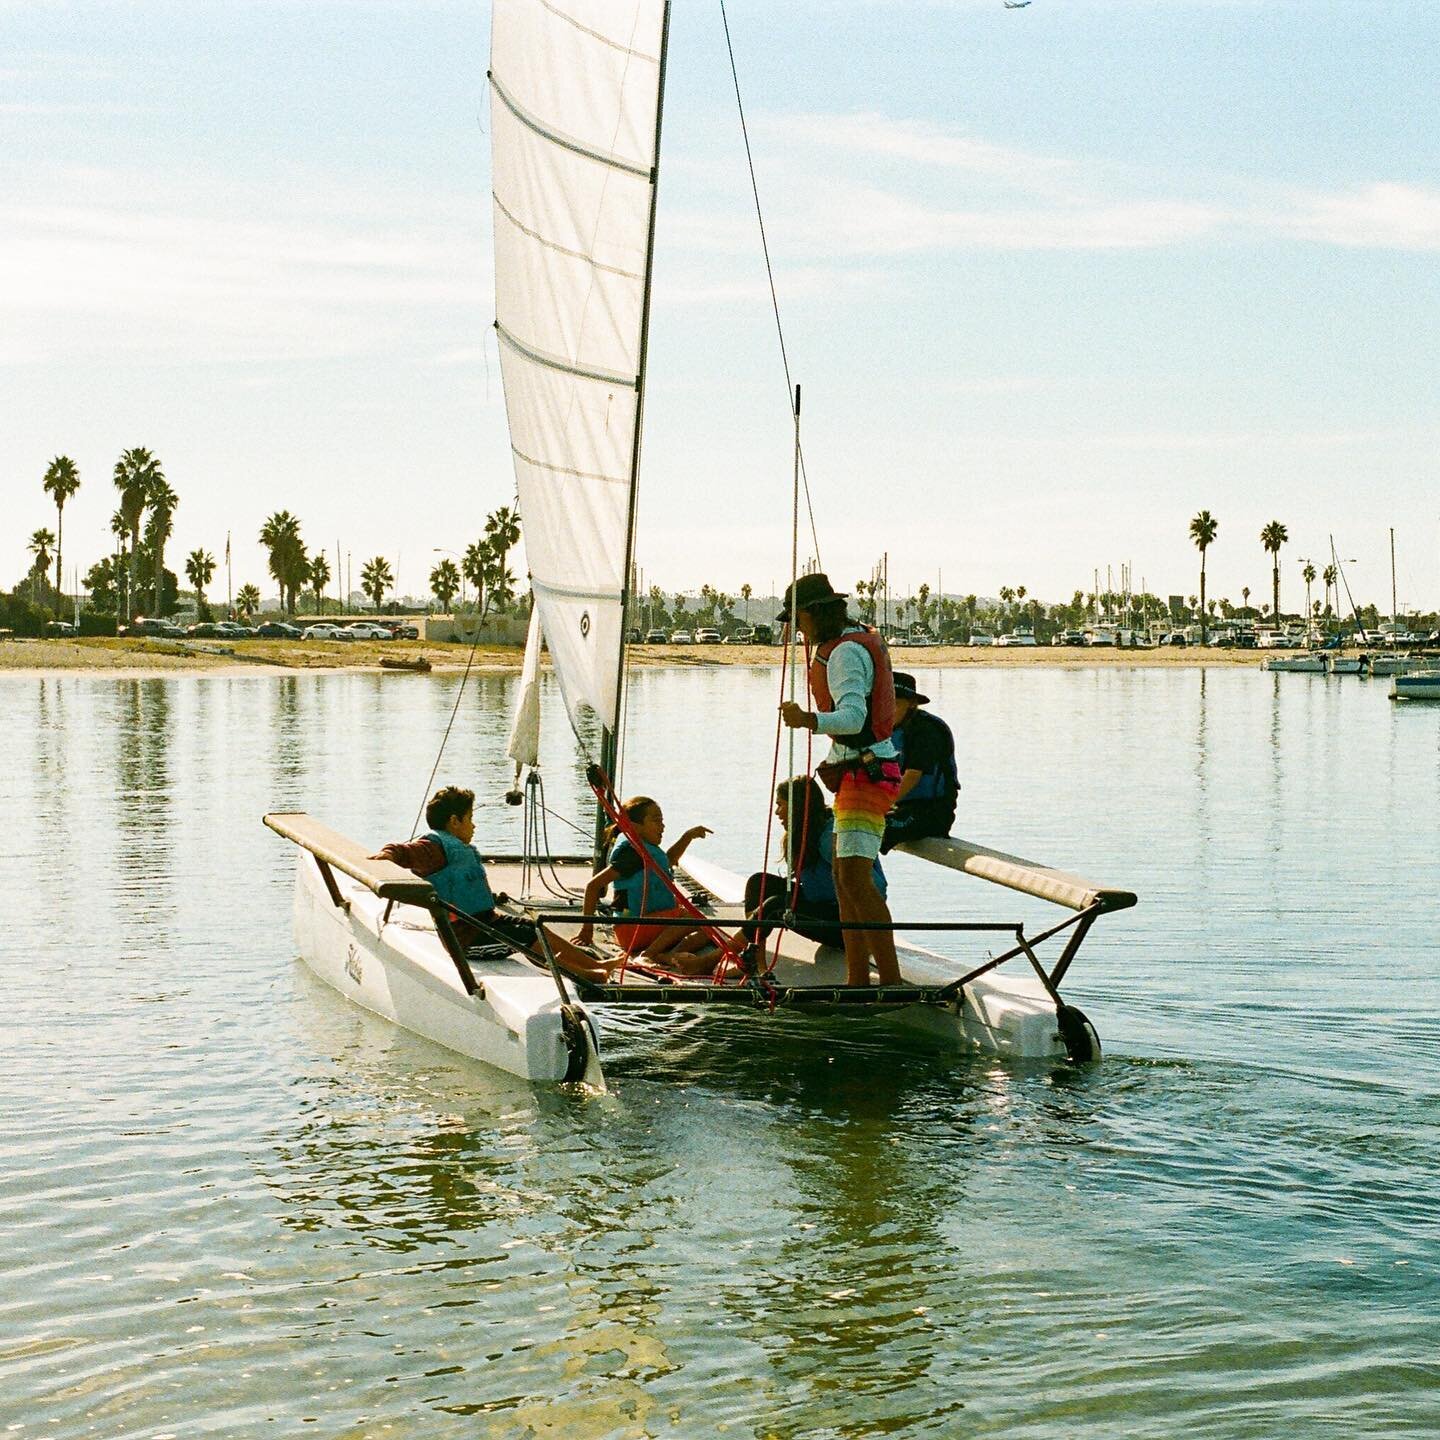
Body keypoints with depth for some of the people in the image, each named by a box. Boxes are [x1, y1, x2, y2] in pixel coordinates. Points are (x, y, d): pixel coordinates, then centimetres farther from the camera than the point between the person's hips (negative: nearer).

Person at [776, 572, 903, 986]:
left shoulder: (846, 653, -17)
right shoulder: (861, 639, 16)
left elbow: (853, 716, -33)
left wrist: (809, 720, -48)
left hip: (865, 773, -11)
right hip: (857, 772, 11)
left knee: (856, 877, -19)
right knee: (844, 878, 13)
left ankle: (891, 979, -24)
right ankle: (858, 980, 16)